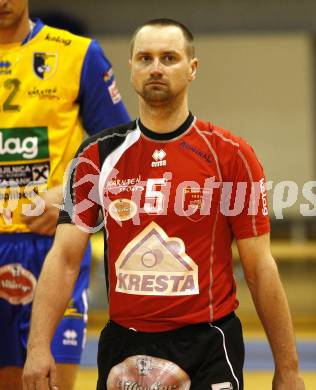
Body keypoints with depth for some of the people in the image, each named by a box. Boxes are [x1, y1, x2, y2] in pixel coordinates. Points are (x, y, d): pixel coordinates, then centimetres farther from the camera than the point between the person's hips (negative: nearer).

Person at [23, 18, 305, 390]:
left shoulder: (230, 155, -3)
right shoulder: (97, 155, 3)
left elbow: (260, 268, -2)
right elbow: (65, 257, 0)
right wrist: (39, 346, -12)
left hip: (207, 346, -2)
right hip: (124, 345, 3)